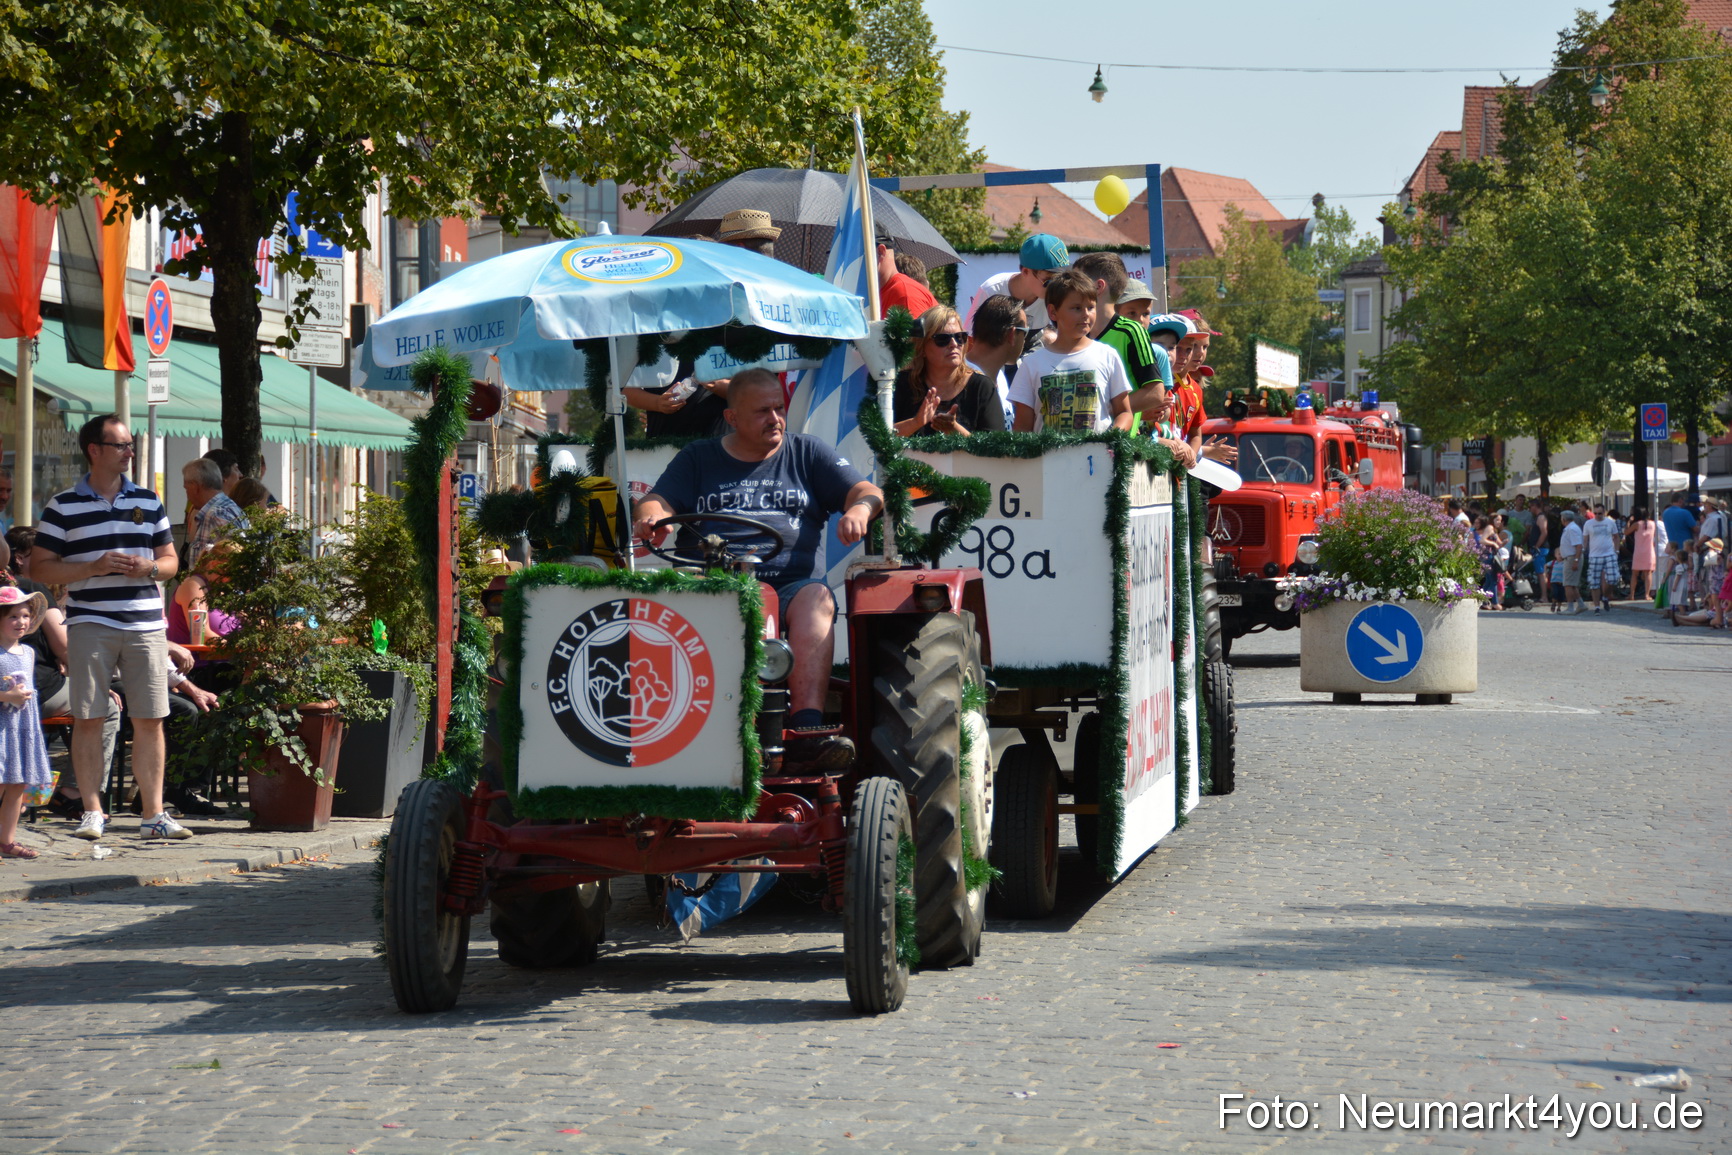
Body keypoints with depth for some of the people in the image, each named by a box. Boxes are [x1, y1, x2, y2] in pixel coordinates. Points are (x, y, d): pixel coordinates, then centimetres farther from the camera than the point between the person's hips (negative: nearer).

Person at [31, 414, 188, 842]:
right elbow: (42, 567, 0)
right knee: (87, 719, -2)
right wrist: (94, 567, -12)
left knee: (150, 720, 1)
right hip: (90, 624, -3)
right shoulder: (63, 507, 3)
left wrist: (148, 568, -5)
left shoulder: (148, 502, 13)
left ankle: (154, 814, 6)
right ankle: (92, 811, 6)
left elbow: (169, 559, 18)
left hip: (145, 624, 3)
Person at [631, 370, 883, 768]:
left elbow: (867, 492, 10)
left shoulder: (807, 453, 19)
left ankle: (806, 726, -49)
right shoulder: (697, 459, 21)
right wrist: (650, 518, -14)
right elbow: (656, 502, 12)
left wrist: (859, 509, -15)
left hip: (790, 582, 0)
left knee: (816, 600, -35)